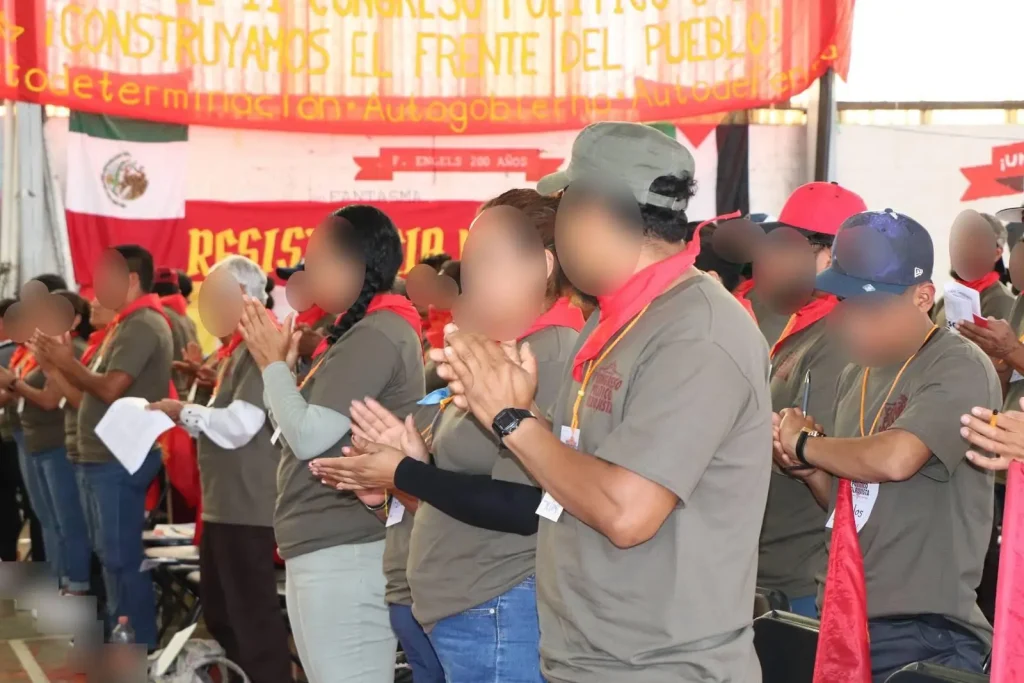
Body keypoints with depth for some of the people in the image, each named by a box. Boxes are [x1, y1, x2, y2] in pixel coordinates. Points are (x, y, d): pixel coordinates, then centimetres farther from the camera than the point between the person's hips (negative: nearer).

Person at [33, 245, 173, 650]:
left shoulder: (144, 326, -16)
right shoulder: (127, 324, 16)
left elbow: (110, 389, -24)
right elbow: (94, 385, 16)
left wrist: (69, 363, -10)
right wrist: (60, 361, 4)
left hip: (121, 460, -10)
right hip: (102, 458, 10)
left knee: (123, 557, -5)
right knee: (110, 554, 16)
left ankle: (138, 649, 1)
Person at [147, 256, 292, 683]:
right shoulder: (239, 347, 17)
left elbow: (240, 423, -23)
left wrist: (184, 412, -11)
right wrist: (186, 415, 6)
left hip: (247, 506, -11)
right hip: (223, 502, 11)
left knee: (253, 614, -5)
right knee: (220, 613, 18)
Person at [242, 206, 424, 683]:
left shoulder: (375, 335, -14)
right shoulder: (368, 331, 18)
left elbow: (308, 436, -17)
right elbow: (315, 431, 17)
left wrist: (273, 363, -4)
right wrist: (283, 363, 8)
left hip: (343, 552, -11)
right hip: (335, 546, 11)